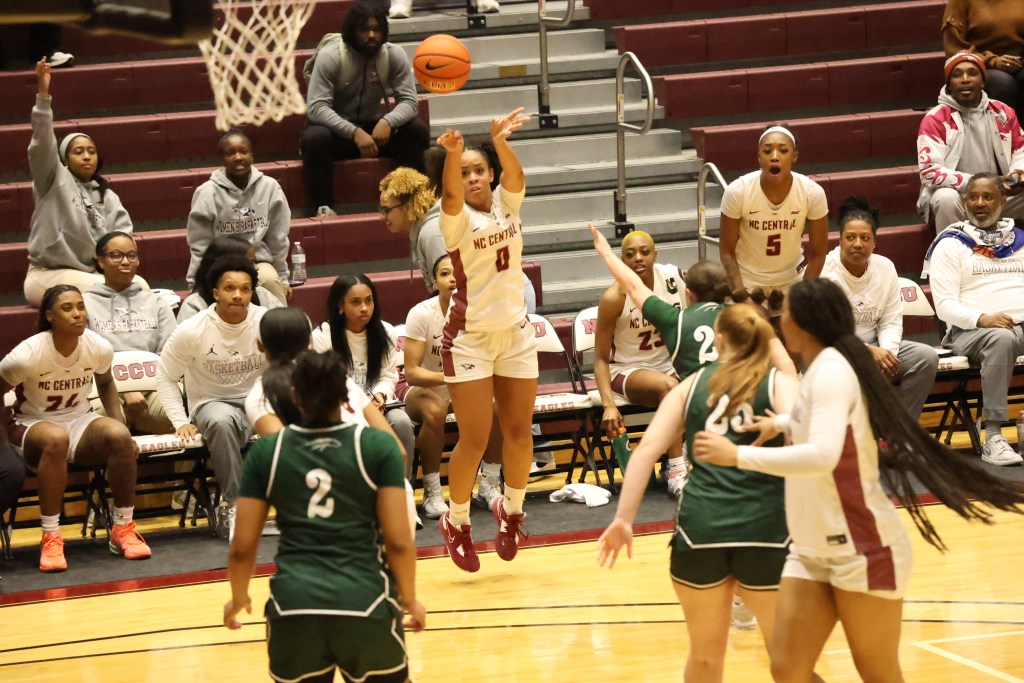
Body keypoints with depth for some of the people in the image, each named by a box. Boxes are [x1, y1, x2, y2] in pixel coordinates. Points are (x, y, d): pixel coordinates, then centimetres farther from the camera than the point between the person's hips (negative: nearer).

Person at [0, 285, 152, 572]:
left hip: (80, 421, 4)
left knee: (118, 435, -29)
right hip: (32, 425, -4)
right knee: (55, 439, -40)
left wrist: (121, 424, 1)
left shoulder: (99, 347, -9)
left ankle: (123, 529, -12)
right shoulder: (28, 354, -21)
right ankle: (50, 538, -32)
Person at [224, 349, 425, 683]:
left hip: (294, 607, 1)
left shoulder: (266, 452, 6)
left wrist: (238, 598, 27)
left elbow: (242, 547, 8)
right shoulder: (377, 446, 1)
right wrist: (409, 599, 15)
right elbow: (399, 542, -2)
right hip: (364, 604, -1)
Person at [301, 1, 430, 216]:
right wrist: (354, 132, -39)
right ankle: (323, 208, -26)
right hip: (336, 130, -3)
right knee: (314, 138, -37)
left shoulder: (395, 55, -9)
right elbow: (316, 107, -26)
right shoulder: (329, 57, -18)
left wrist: (387, 122, -36)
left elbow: (409, 101, -13)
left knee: (418, 131, -21)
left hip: (374, 126, 3)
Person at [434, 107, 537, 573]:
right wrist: (452, 154, -54)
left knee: (519, 432, 7)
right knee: (474, 440, -5)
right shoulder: (457, 218, -9)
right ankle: (456, 522, 14)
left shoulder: (506, 204, 2)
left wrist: (500, 142, -43)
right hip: (470, 337, -4)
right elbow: (451, 193, -32)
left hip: (515, 332, 4)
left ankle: (510, 510, 29)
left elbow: (515, 175, -20)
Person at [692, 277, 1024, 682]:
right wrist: (783, 423, 35)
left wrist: (738, 456, -33)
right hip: (812, 549, 9)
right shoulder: (822, 369, 10)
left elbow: (822, 456, -35)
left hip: (862, 551, -9)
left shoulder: (832, 370, -18)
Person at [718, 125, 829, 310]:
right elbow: (727, 251, -12)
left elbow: (817, 254, -8)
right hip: (746, 281, -1)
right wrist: (740, 294, -21)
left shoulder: (813, 192, -19)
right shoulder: (737, 192, -22)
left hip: (790, 281, 1)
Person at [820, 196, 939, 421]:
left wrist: (887, 351, -18)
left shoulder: (885, 268, 3)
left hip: (874, 346, 6)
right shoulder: (824, 272, -13)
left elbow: (891, 322, 4)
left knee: (926, 357, -15)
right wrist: (868, 351, -24)